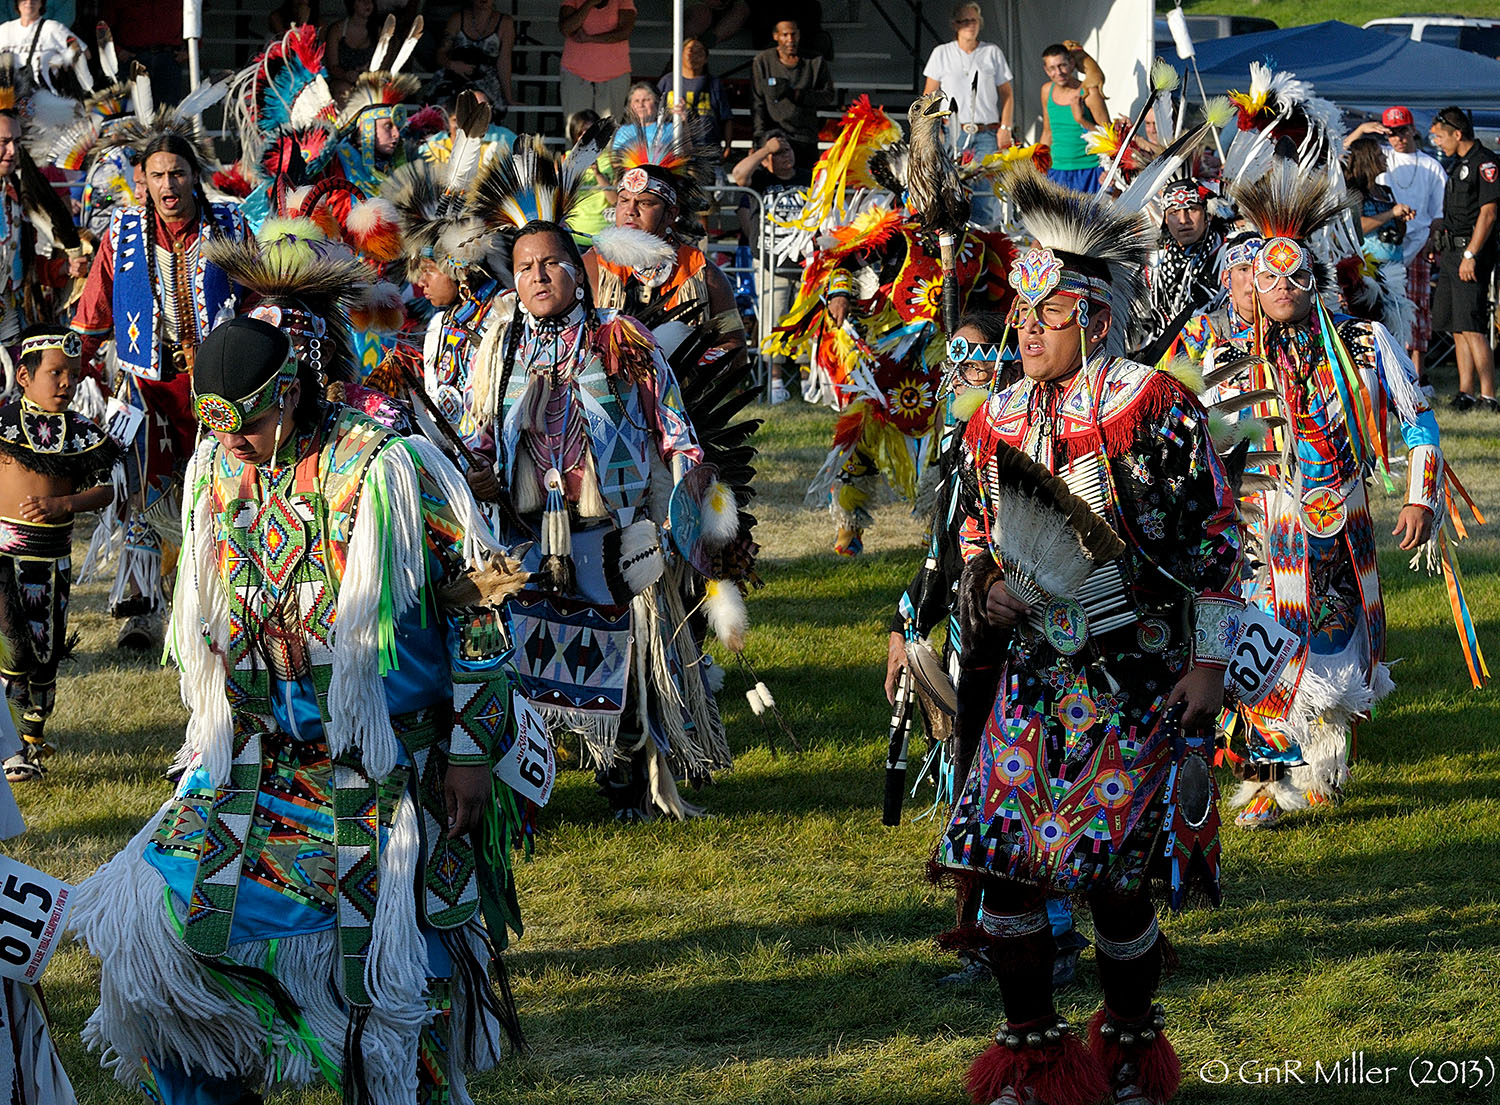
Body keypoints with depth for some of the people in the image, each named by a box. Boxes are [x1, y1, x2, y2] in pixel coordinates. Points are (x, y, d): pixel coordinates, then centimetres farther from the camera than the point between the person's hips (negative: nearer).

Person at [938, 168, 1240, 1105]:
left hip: (1138, 677, -5)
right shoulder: (997, 422, 5)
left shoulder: (1154, 409, -11)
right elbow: (978, 533, 21)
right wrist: (988, 588, -2)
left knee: (1115, 874, -4)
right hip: (1032, 669, 5)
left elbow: (1214, 543, -7)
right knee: (1003, 862, -3)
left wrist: (1209, 666, -8)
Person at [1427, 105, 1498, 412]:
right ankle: (1466, 394, 9)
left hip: (1471, 251, -10)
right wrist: (1441, 248, 21)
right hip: (1451, 252, 10)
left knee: (1472, 329, -13)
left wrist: (1470, 255, -19)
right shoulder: (1459, 164, 18)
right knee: (1458, 329, 8)